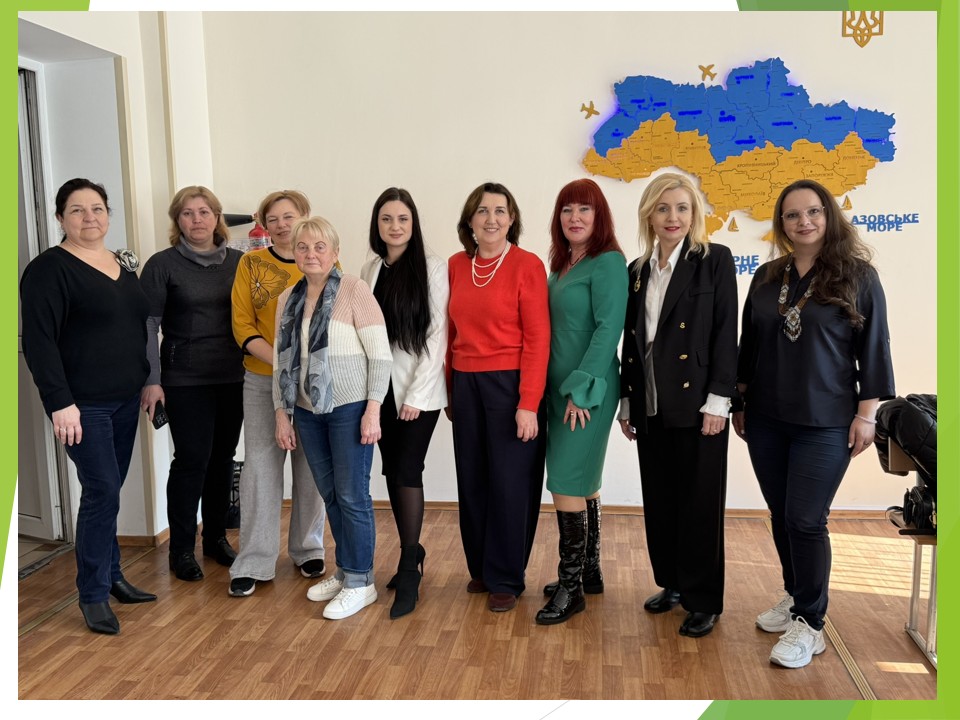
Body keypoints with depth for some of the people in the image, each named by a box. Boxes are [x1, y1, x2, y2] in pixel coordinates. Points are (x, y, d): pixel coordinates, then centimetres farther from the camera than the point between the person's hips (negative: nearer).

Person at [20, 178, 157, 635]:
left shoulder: (124, 264, 11)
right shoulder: (50, 269, -10)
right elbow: (38, 342, -16)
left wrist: (151, 382, 15)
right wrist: (60, 403, -21)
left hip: (126, 400, 7)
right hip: (83, 406, -6)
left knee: (110, 491, 13)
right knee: (102, 492, -7)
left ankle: (111, 576, 25)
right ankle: (93, 595, 5)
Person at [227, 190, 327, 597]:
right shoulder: (251, 264, 3)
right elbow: (242, 324, -1)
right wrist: (279, 361, -15)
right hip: (263, 381, 0)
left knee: (311, 468, 9)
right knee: (260, 467, -1)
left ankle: (308, 550, 25)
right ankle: (254, 563, 8)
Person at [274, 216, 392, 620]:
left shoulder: (354, 291, -9)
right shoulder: (288, 300, 9)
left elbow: (380, 354, -11)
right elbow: (281, 361, 13)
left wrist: (373, 408, -15)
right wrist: (281, 412, 10)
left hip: (349, 408, -5)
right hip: (307, 411, 6)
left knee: (352, 495, 0)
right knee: (330, 495, 13)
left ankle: (360, 582, 12)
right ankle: (344, 571, 28)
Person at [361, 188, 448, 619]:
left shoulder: (432, 268, -6)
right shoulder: (370, 271, 9)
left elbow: (437, 333, -9)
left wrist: (417, 392, -13)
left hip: (419, 389, -5)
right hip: (382, 388, 5)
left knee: (407, 471, -9)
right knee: (392, 472, 9)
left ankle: (409, 574, 0)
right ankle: (412, 555, 24)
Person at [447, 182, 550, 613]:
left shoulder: (527, 265, -8)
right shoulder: (457, 266, 7)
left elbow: (537, 339, -12)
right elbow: (452, 332, 12)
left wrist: (529, 404, -16)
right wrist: (449, 390, 10)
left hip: (510, 385, -5)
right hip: (466, 385, 5)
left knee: (510, 483, 4)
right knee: (472, 481, 12)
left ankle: (505, 579, 19)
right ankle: (480, 569, 30)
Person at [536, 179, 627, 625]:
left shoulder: (608, 263, -10)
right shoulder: (560, 266, 13)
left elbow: (608, 328, -17)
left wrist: (581, 388, -19)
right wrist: (559, 389, 9)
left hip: (587, 390, -8)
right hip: (560, 387, 8)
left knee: (566, 483, -7)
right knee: (582, 481, 15)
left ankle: (571, 586, 4)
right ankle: (589, 571, 27)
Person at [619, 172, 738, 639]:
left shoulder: (714, 260, -2)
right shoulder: (637, 271, 11)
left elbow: (725, 333, -8)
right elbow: (631, 342, 13)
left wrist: (718, 401, -14)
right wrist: (627, 402, 10)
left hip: (696, 403, -5)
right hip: (650, 406, 5)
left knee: (699, 503, 3)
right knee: (659, 500, 12)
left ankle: (703, 600, 15)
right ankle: (671, 583, 28)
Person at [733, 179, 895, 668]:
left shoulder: (858, 276, -5)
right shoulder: (767, 277, 6)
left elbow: (874, 349, -4)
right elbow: (748, 343, 12)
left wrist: (866, 413, -8)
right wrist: (740, 401, 12)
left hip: (825, 424, -4)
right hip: (766, 420, 4)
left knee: (805, 520, -4)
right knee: (780, 515, 12)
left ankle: (809, 624, 11)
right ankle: (795, 596, 31)